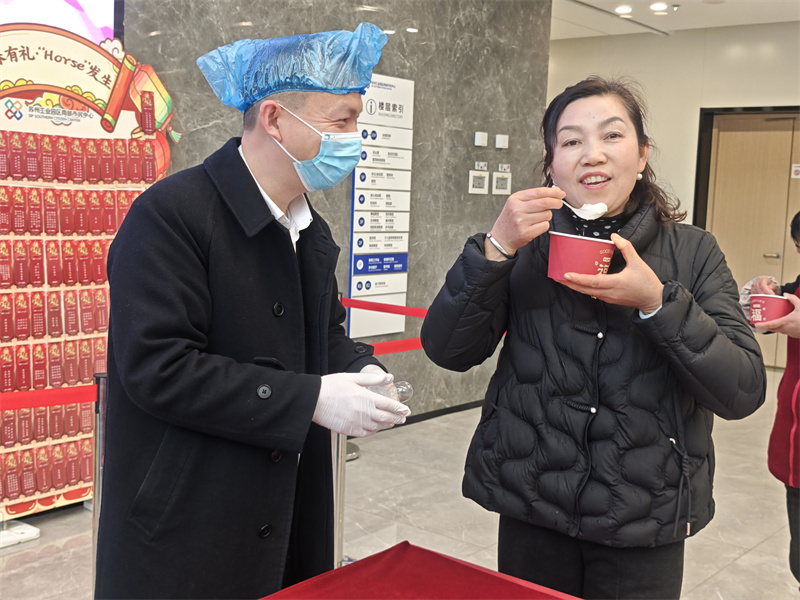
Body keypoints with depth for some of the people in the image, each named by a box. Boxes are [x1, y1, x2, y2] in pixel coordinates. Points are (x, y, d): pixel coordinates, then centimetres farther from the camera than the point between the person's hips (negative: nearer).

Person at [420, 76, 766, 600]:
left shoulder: (693, 253, -2)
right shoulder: (527, 246, 0)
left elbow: (744, 392, -10)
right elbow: (447, 350, -9)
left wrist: (657, 301, -21)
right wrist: (495, 249, -20)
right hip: (532, 515, 1)